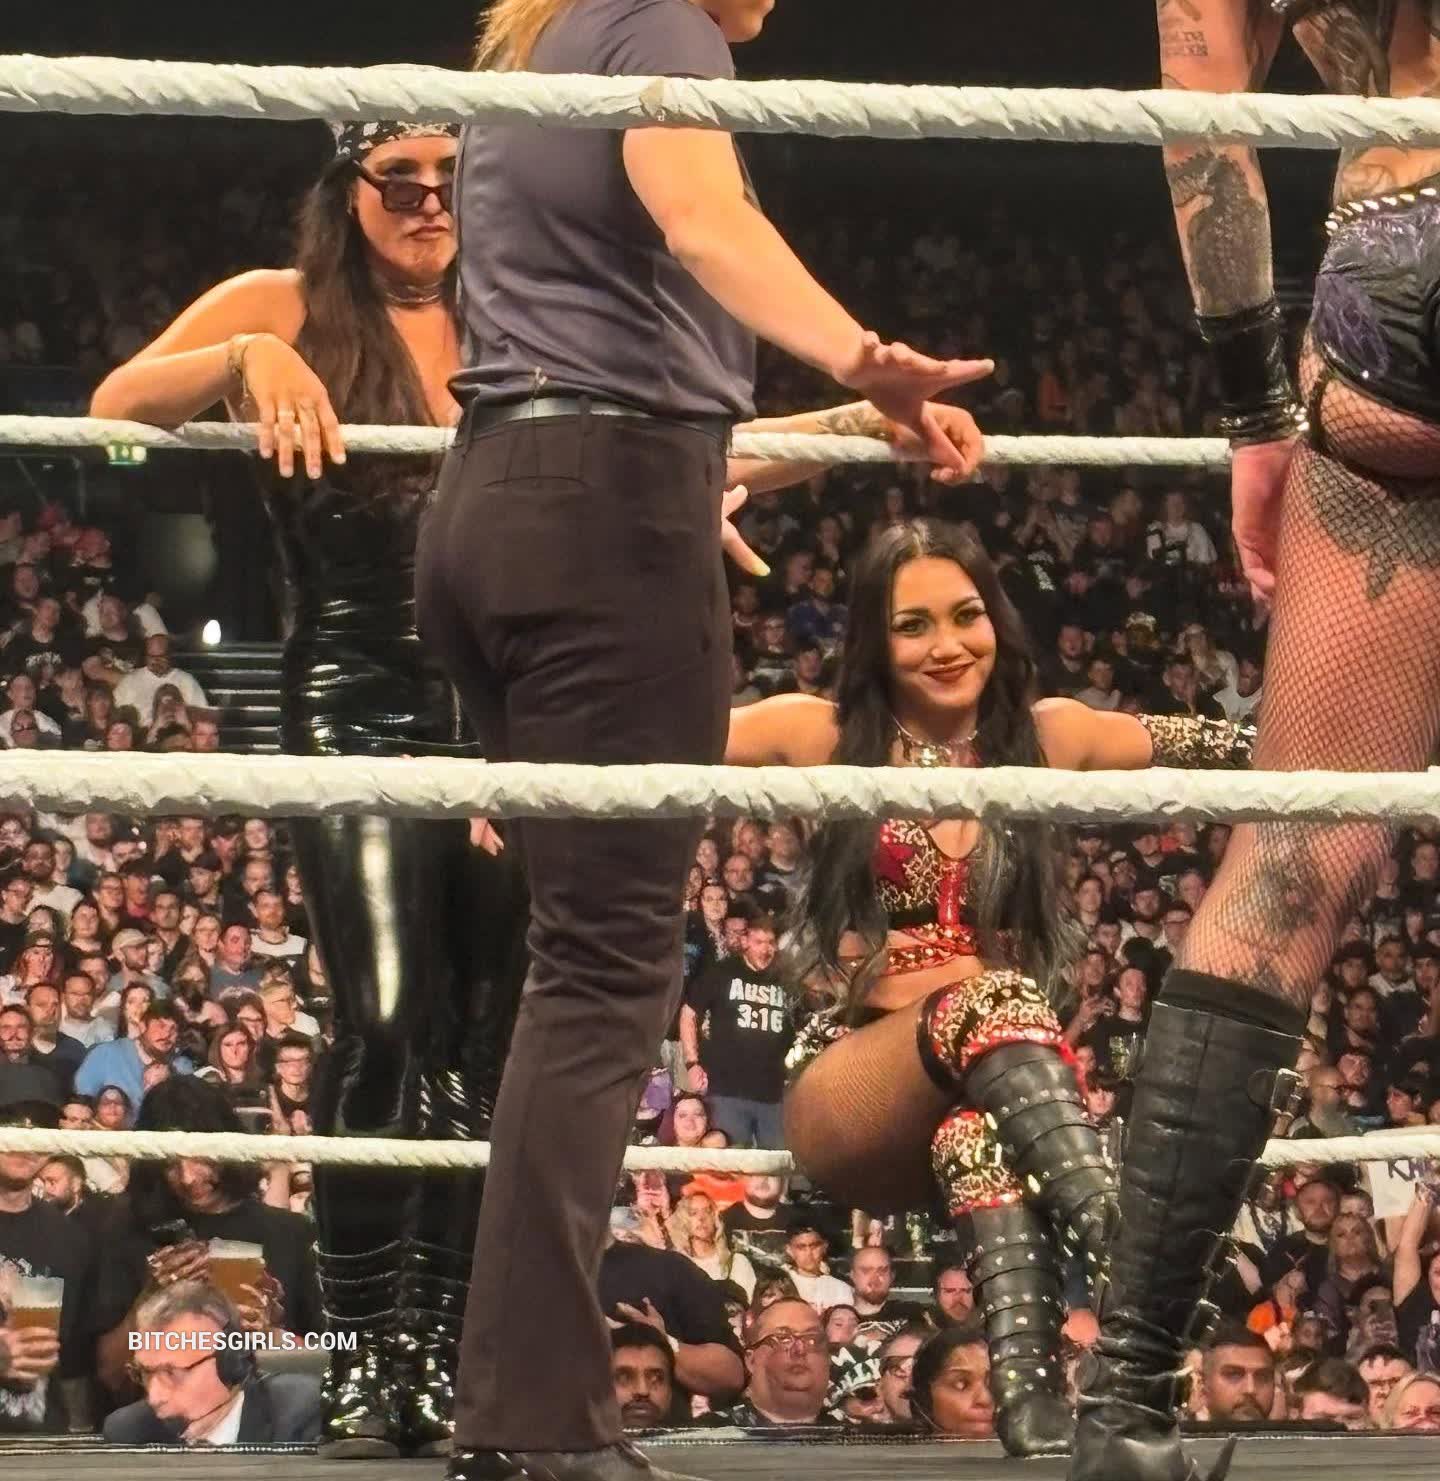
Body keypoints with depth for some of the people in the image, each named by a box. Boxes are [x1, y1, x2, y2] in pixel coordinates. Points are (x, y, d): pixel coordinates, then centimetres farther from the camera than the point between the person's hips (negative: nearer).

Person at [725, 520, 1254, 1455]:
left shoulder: (1049, 738, 11)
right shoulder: (823, 737, 6)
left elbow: (1245, 746, 16)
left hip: (983, 1092, 2)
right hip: (852, 1090, -2)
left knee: (978, 1130, -38)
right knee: (989, 1000, -36)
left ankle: (1036, 1407, -59)